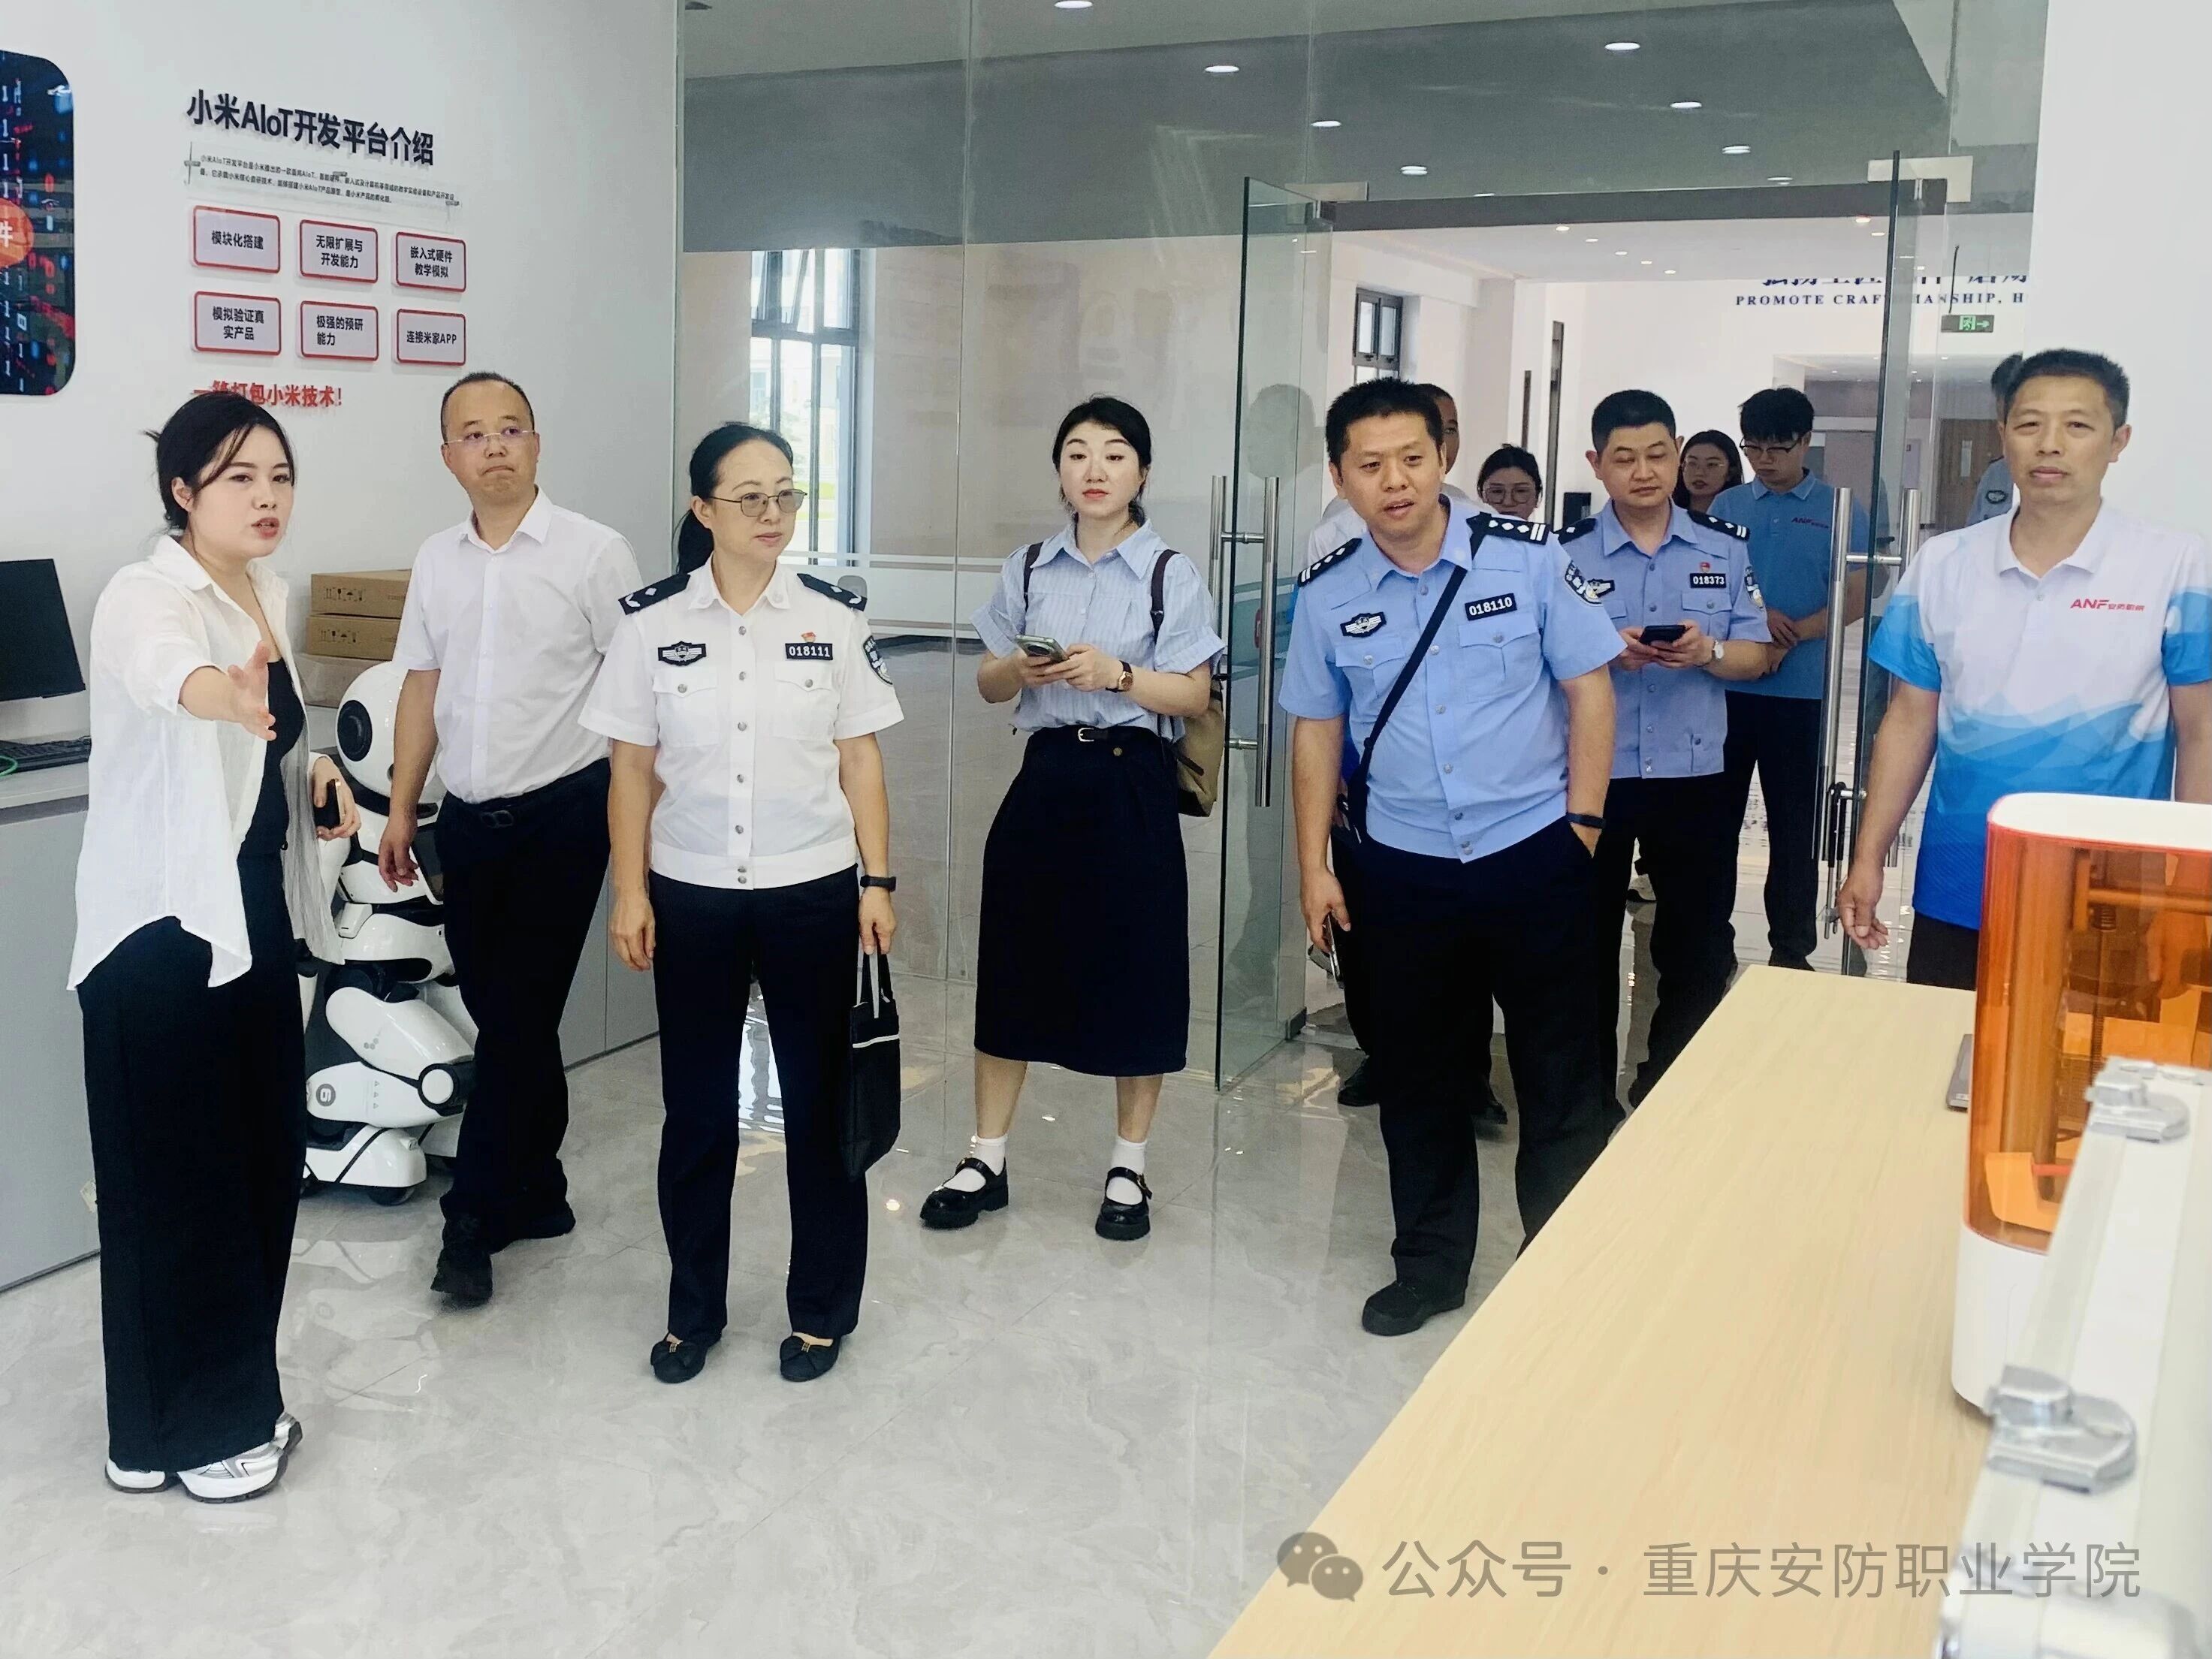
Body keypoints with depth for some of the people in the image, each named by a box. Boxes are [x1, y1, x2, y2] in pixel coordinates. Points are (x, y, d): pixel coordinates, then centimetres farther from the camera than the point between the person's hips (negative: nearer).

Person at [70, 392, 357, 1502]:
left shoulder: (267, 594, 9)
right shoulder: (145, 597, -17)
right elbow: (160, 663, -42)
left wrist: (311, 768, 3)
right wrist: (214, 690, -65)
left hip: (254, 915, 8)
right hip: (164, 926, -8)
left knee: (261, 1162, 14)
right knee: (179, 1178, 0)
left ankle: (235, 1399, 31)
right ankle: (176, 1433, 16)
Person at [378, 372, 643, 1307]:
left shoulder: (593, 554, -7)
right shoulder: (436, 561, 9)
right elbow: (422, 688, 14)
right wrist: (401, 811, 13)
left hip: (560, 816, -5)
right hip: (467, 819, 5)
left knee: (517, 1018, -3)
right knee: (503, 1015, 12)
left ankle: (474, 1222, 7)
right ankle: (537, 1193, 27)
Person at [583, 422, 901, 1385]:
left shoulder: (833, 618, 0)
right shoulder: (654, 621, -2)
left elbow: (860, 761, 2)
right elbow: (632, 771, 1)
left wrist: (877, 882, -2)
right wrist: (631, 892, -4)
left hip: (813, 894, 0)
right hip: (692, 898, 0)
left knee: (820, 1104, 8)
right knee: (697, 1110, 10)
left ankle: (821, 1308, 24)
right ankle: (694, 1310, 27)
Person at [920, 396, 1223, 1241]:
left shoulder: (1172, 575, -2)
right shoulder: (1027, 569, 8)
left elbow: (1193, 695, -5)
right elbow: (987, 682, 11)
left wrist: (1115, 673, -20)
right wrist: (1020, 668, -11)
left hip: (1131, 782, -3)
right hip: (1045, 775, 3)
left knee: (1134, 971, 3)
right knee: (1014, 962, 6)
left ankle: (1128, 1168, 20)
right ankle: (985, 1161, 19)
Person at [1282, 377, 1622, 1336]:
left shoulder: (1524, 558, -7)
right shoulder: (1329, 594, -1)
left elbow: (1588, 688, -2)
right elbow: (1316, 731, 7)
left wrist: (1581, 821, -6)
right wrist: (1314, 868, 5)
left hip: (1532, 855, -2)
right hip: (1398, 869, 2)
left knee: (1563, 1075, 6)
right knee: (1413, 1075, 13)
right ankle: (1429, 1267, 32)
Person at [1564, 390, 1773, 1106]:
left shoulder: (1726, 548, 2)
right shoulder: (1565, 554, -4)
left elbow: (1754, 657, 4)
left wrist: (1707, 652, -18)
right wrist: (1608, 653, -22)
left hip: (1692, 776, 2)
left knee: (1700, 947, 10)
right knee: (1588, 941, 11)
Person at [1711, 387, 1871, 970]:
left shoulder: (1839, 510, 1)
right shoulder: (1727, 506, 8)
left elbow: (1854, 599, -4)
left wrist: (1792, 635, -18)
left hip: (1801, 691, -2)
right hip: (1726, 686, 2)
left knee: (1794, 824, 4)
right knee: (1716, 815, 8)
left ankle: (1791, 949, 13)